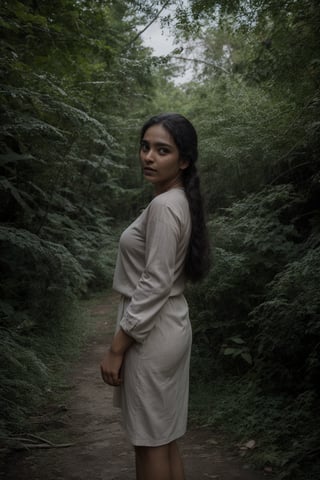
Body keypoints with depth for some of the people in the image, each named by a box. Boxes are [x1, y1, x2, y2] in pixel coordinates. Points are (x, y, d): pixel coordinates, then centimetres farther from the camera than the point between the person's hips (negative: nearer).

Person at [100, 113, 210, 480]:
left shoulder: (163, 206, -19)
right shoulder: (179, 202, 10)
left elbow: (154, 286, -23)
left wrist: (116, 348, -18)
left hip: (151, 333, -10)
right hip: (168, 326, 10)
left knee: (150, 442, 3)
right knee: (163, 437, 18)